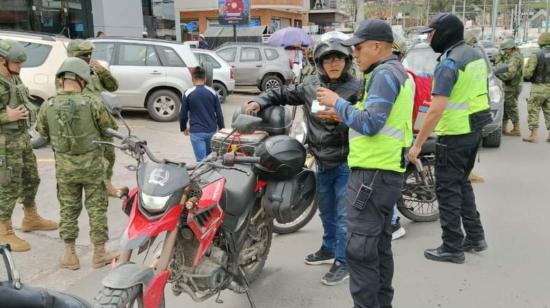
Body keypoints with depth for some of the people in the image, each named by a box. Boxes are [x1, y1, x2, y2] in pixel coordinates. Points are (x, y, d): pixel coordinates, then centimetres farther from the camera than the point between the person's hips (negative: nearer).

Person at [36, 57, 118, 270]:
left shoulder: (48, 106, -8)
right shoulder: (92, 103, -17)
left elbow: (43, 134, 5)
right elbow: (110, 128, -6)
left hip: (64, 167, 2)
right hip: (92, 164, -2)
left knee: (68, 209, 14)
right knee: (96, 208, 10)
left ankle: (70, 255, 20)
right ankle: (99, 253, 18)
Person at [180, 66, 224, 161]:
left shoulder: (188, 94, -4)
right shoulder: (212, 92, 1)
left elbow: (183, 114, 2)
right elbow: (219, 113, 4)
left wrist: (183, 128, 18)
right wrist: (221, 129, 15)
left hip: (197, 132, -3)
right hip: (211, 131, 3)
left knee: (201, 160, -3)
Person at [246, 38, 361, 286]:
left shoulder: (356, 87, -10)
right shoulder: (310, 85, 5)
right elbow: (283, 94, 15)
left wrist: (340, 117, -32)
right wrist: (260, 101, 1)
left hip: (346, 162, -6)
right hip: (322, 161, 6)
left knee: (344, 214, 0)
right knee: (326, 210, 21)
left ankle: (343, 261, 13)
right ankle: (329, 249, 39)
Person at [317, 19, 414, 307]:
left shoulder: (384, 74, -14)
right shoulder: (397, 72, 19)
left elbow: (370, 124, -23)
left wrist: (337, 102, -12)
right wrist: (343, 115, 11)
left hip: (373, 174, -11)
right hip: (386, 171, 11)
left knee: (360, 250, -6)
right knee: (379, 247, 17)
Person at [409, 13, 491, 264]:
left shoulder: (449, 63, -19)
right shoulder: (475, 55, 10)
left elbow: (436, 110, -25)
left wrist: (417, 144, -22)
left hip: (455, 134, -9)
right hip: (475, 130, 9)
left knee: (448, 189, 0)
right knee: (462, 183, 20)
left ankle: (452, 248, 7)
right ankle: (475, 236, 26)